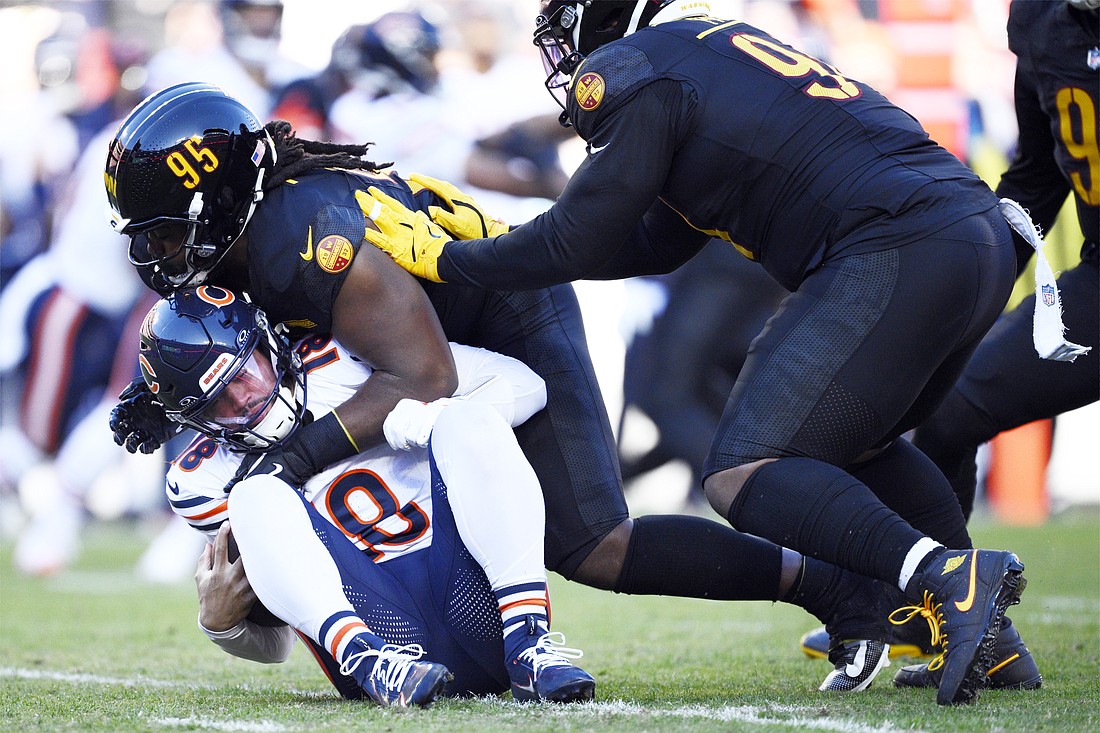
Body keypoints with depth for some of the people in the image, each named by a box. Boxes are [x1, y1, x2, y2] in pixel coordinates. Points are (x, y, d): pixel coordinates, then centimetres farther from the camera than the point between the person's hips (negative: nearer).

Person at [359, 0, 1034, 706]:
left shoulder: (636, 71, 1)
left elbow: (581, 245, 2)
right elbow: (651, 246, 34)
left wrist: (446, 258, 15)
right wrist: (493, 237, 36)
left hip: (898, 251, -9)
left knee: (744, 475, -9)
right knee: (850, 439, 28)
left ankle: (948, 576, -28)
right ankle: (991, 638, 16)